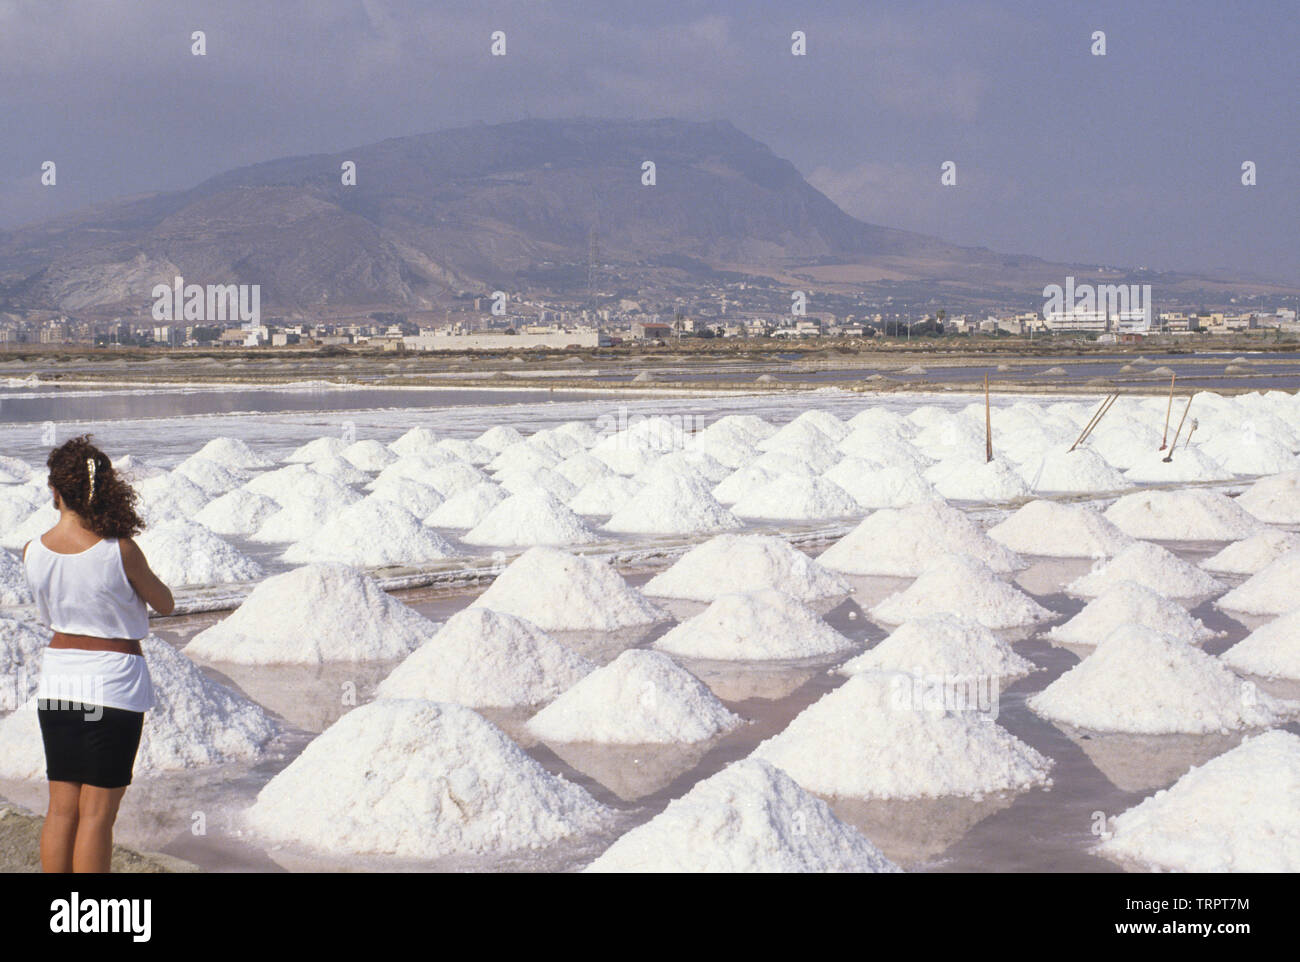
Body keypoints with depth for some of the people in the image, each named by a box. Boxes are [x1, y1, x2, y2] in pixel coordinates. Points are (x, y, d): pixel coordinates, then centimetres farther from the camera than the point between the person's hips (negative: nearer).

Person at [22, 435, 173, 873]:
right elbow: (165, 604, -2)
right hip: (113, 679, -4)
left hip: (57, 679, 4)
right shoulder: (120, 550, -16)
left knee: (61, 808, 11)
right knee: (97, 811, 1)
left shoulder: (33, 552, -4)